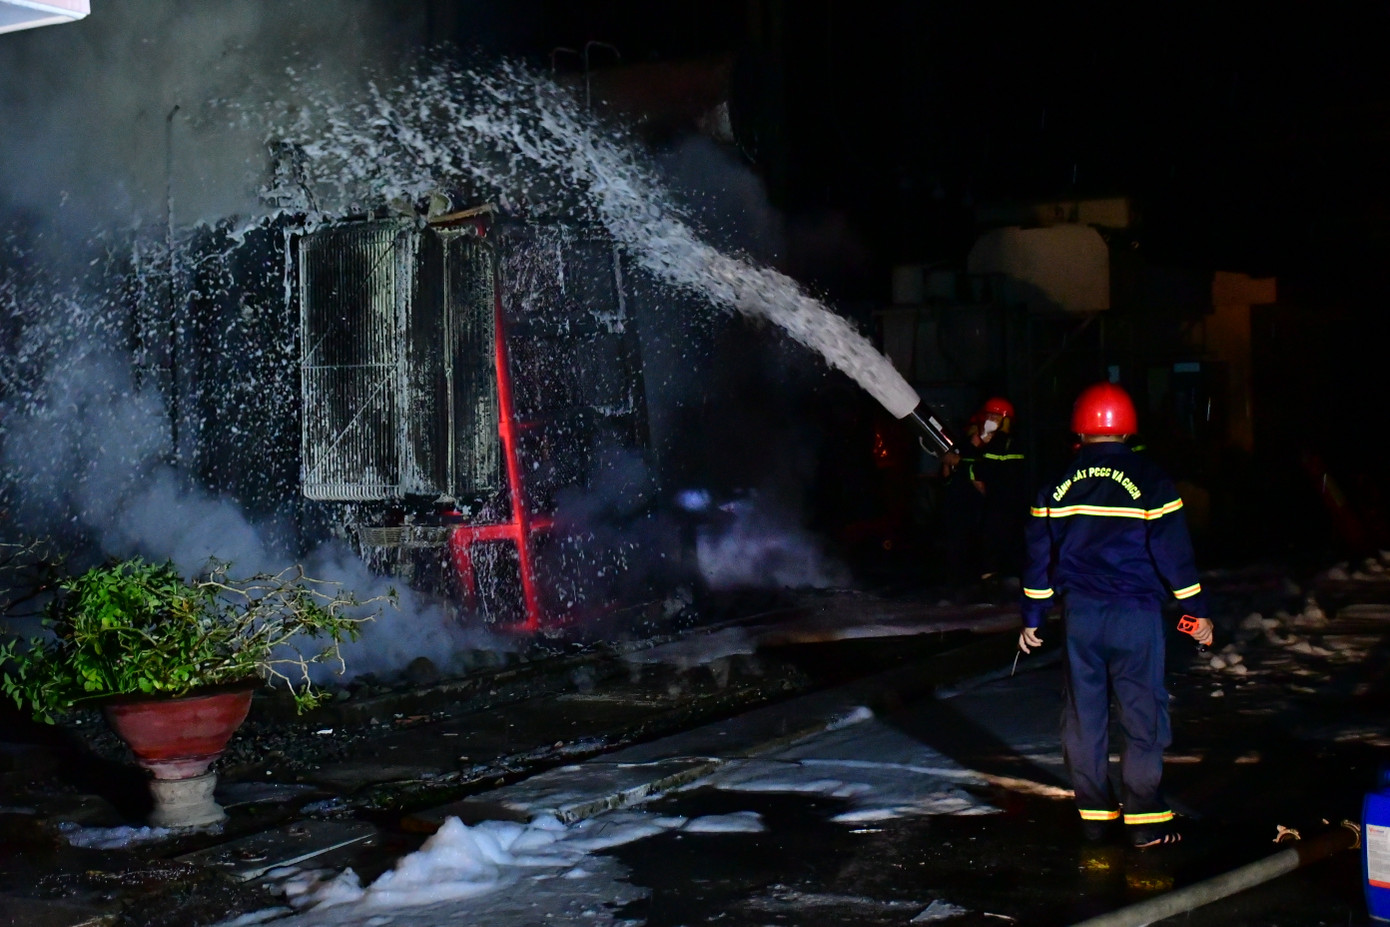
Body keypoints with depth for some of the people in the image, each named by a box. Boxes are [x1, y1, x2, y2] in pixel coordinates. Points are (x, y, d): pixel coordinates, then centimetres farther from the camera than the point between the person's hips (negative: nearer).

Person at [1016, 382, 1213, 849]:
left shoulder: (1059, 483, 4)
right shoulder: (1149, 478, -5)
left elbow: (1039, 553, 8)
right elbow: (1174, 551, -4)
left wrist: (1032, 618, 16)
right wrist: (1197, 612, 5)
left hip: (1079, 615, 3)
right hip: (1136, 614, -3)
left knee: (1084, 715, 10)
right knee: (1143, 715, 3)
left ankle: (1093, 814, 15)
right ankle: (1144, 819, 3)